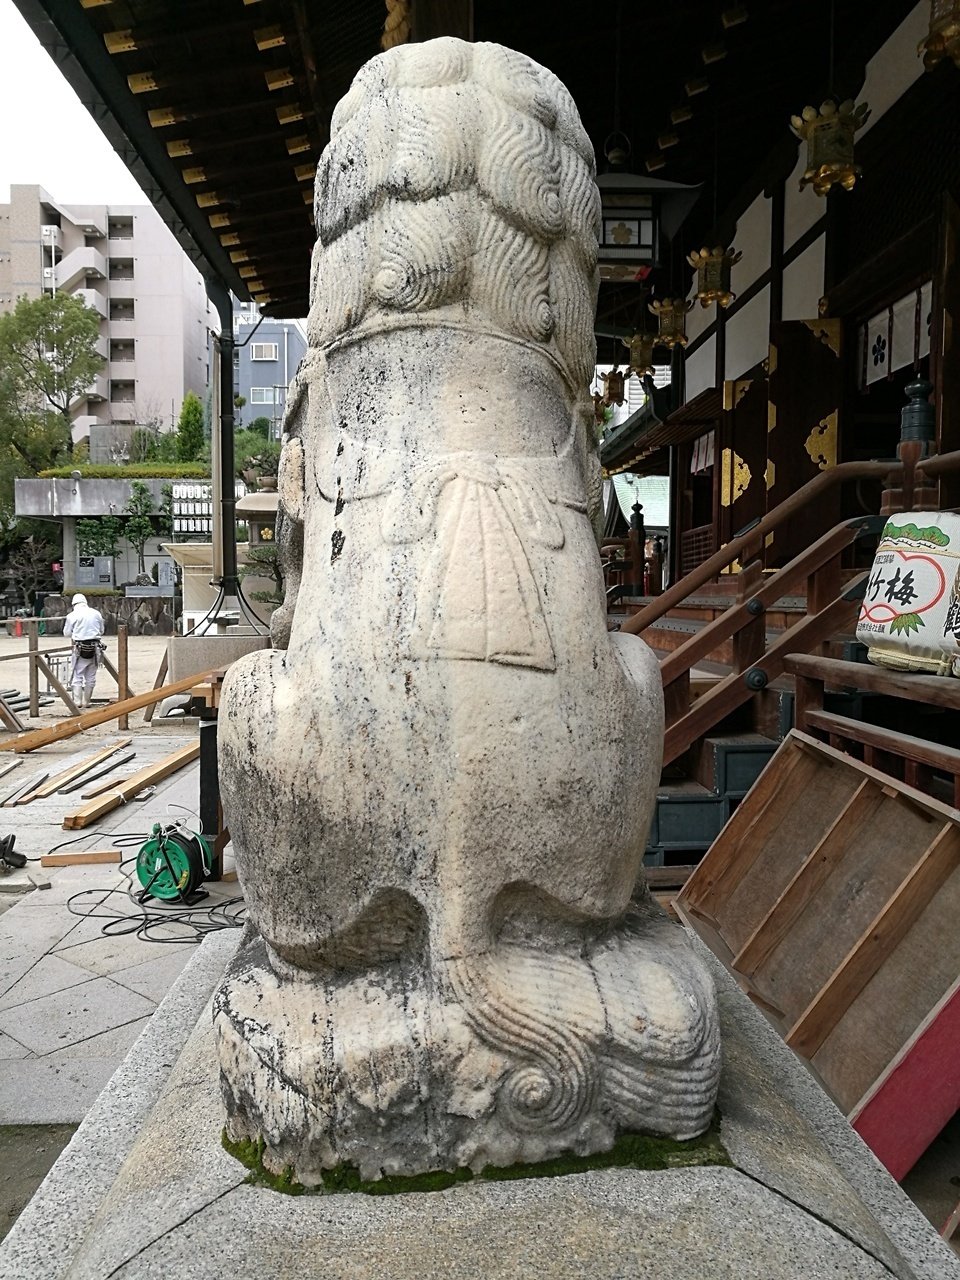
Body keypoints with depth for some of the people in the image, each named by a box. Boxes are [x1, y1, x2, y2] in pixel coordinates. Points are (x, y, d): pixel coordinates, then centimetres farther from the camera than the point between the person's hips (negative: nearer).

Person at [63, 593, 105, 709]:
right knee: (91, 676, 10)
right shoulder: (97, 613, 5)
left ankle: (77, 701, 1)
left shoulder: (72, 615, -3)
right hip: (94, 647, 3)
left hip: (80, 648, -3)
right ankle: (87, 701, 15)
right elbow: (101, 631, 14)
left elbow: (67, 633, 4)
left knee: (77, 675, 5)